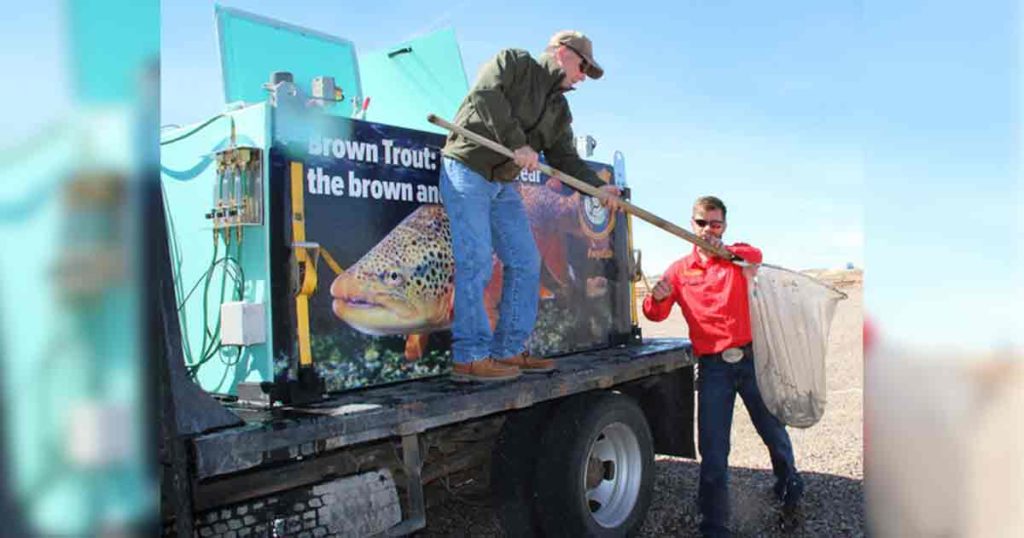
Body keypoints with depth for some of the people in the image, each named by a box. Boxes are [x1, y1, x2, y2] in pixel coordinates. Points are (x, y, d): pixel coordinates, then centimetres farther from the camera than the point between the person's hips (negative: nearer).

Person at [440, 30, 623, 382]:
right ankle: (469, 357, -9)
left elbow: (565, 158, 10)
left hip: (504, 184, 9)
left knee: (526, 263, 3)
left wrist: (598, 187, -6)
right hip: (466, 170, -8)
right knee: (476, 261, -14)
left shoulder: (560, 111, 18)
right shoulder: (514, 61, -2)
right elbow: (485, 94, -19)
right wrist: (518, 143, -23)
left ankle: (508, 351, 11)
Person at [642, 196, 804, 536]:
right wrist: (658, 297, -23)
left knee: (774, 433, 15)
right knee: (713, 452, 2)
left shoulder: (739, 256, 7)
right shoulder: (680, 269, 7)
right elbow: (656, 314, -1)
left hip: (751, 359, 1)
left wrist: (724, 250, -37)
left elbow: (756, 256, -17)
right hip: (712, 368, 0)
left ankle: (790, 495, 43)